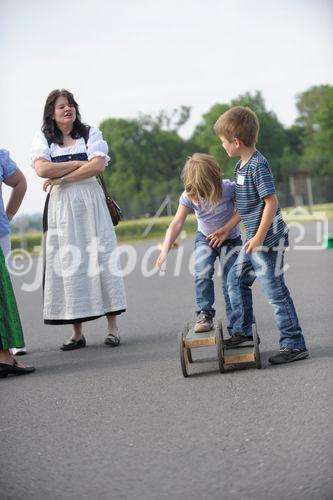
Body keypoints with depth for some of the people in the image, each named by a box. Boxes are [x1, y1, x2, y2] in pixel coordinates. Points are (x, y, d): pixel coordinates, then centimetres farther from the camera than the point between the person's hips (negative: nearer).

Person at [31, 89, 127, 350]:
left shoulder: (90, 133, 7)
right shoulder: (43, 139, 7)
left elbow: (99, 165, -8)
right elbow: (42, 169, -10)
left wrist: (63, 178, -10)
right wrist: (79, 164, -7)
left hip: (90, 203, 0)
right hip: (60, 208, 1)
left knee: (99, 258, -4)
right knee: (68, 264, -2)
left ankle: (113, 327, -2)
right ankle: (77, 333, 3)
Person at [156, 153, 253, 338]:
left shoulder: (228, 188, -26)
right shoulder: (189, 197, -20)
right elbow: (176, 225, -25)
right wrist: (165, 251, -37)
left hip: (230, 239, -2)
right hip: (205, 239, 2)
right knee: (202, 274, -24)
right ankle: (205, 314, -7)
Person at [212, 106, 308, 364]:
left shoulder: (258, 165, -18)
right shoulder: (242, 166, 10)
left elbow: (271, 202, -21)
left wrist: (259, 237, -20)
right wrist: (228, 228, 22)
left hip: (268, 238, -10)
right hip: (254, 238, 10)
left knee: (276, 291, -6)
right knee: (236, 279, 17)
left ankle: (295, 345, 0)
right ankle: (242, 332, 29)